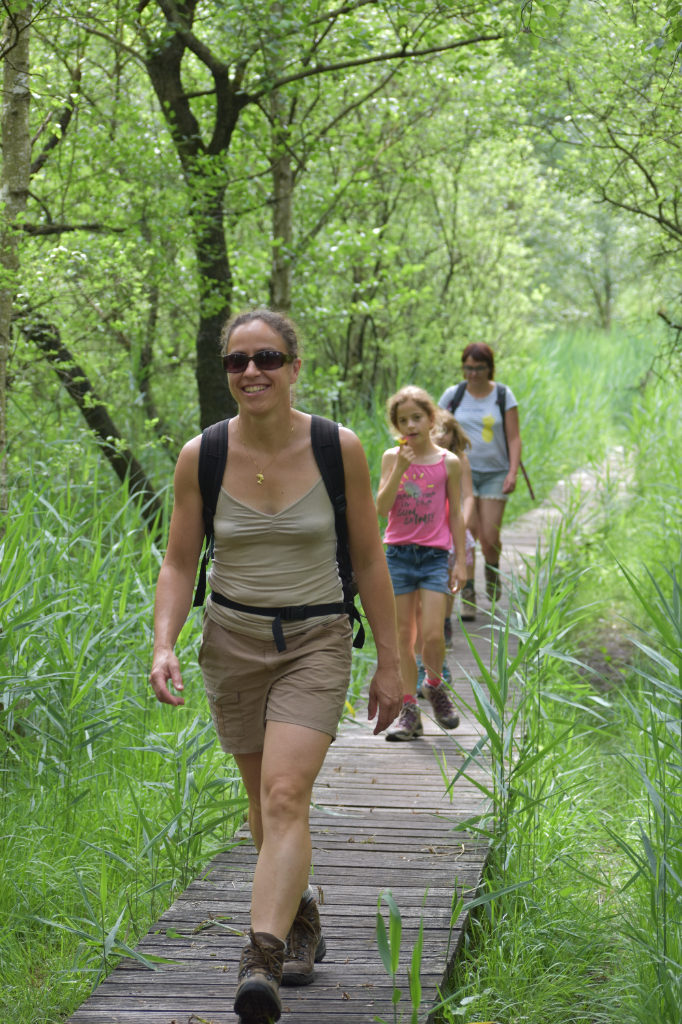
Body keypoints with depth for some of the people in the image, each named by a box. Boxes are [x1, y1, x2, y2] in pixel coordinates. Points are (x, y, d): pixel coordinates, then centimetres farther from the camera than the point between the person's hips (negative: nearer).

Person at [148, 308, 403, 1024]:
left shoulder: (339, 449, -10)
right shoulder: (199, 457, -7)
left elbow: (368, 559, -1)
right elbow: (179, 563, 1)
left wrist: (389, 662, 2)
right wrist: (164, 644, -16)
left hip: (315, 644, -3)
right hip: (232, 641, 3)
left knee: (285, 799, -20)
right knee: (265, 803, 16)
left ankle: (262, 964, -27)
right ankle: (299, 916, 41)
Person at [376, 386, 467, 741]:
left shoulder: (448, 462, 1)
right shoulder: (392, 458, 2)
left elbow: (455, 515, 6)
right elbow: (381, 507, -9)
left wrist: (460, 561, 3)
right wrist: (400, 467, -17)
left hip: (434, 555, -1)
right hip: (397, 553, 1)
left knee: (431, 635, -11)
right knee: (403, 635, 3)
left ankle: (434, 684, 18)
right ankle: (408, 709, 11)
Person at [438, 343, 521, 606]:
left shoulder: (503, 395, 1)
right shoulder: (453, 395, 3)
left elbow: (514, 437, 0)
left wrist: (513, 472, -10)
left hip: (495, 473, 0)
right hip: (463, 470, 0)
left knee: (490, 537, -4)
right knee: (467, 529, -15)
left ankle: (492, 573, 27)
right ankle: (467, 585, -4)